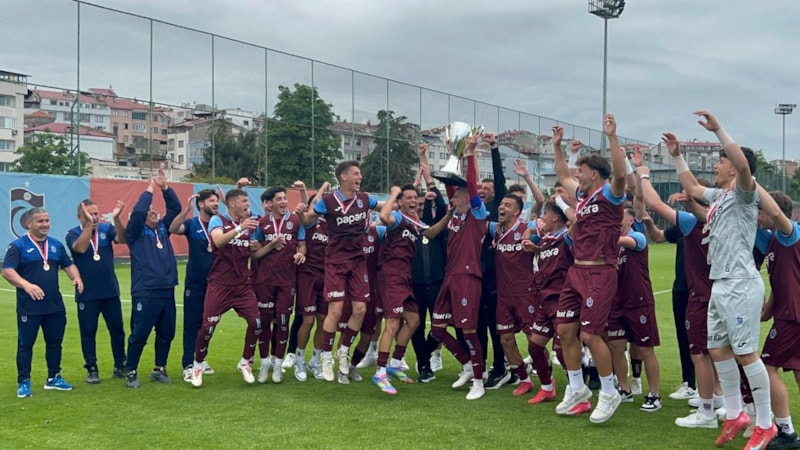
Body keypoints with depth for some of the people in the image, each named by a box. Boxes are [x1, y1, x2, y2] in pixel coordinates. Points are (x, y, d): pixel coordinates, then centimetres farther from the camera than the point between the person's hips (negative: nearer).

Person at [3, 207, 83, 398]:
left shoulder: (56, 245, 10)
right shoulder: (18, 246, -7)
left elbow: (68, 264, 15)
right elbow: (7, 271, -17)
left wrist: (77, 278, -8)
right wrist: (26, 285, -34)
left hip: (55, 305, 5)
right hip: (29, 307, -5)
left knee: (55, 342, 13)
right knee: (25, 344, 2)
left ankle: (54, 378, 26)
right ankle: (23, 382, 11)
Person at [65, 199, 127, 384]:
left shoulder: (106, 228, 0)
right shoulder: (73, 234, -4)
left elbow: (122, 239, -19)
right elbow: (81, 248, -25)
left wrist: (116, 218, -34)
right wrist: (89, 224, -32)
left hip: (111, 292, 2)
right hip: (87, 294, -2)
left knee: (117, 330, 8)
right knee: (88, 333, 4)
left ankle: (120, 366, 20)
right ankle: (92, 369, 16)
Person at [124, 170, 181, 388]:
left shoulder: (163, 229, 16)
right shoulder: (136, 232, 0)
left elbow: (176, 208, 12)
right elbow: (137, 212, -16)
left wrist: (165, 187, 3)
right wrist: (150, 189, -7)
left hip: (167, 291, 6)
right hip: (145, 292, -6)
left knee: (166, 334, 11)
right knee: (139, 335, -1)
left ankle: (159, 369, 24)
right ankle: (131, 372, 10)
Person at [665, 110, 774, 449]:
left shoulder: (743, 193, -8)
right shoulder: (718, 196, 17)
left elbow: (744, 164, -29)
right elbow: (692, 187, 35)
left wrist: (718, 130, -31)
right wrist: (676, 155, 30)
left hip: (741, 285, -9)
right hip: (720, 285, 9)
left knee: (745, 353, -5)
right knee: (718, 350, 13)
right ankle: (734, 416, 24)